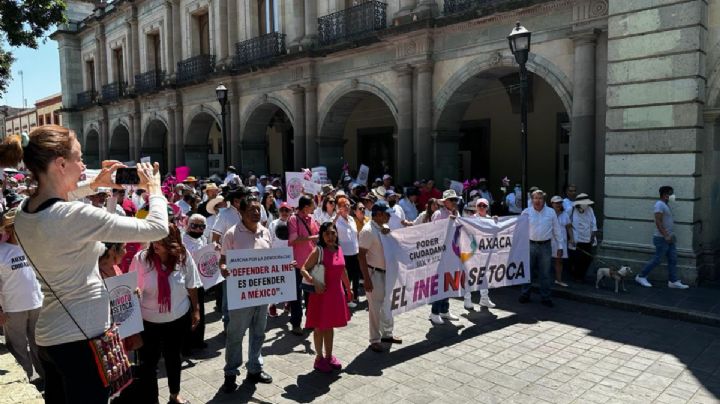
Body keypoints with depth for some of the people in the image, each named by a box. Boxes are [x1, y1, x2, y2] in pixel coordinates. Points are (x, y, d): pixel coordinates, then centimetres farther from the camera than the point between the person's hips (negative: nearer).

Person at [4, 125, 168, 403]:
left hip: (47, 336, 9)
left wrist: (94, 185, 18)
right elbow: (157, 229, -21)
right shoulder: (75, 215, -25)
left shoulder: (23, 213, 0)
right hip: (81, 338, -9)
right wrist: (154, 188, -4)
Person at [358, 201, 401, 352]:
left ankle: (387, 333, 33)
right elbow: (361, 255, -19)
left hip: (387, 271, 8)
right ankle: (375, 340, 15)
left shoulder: (385, 228, 6)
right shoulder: (367, 231, -18)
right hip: (374, 273, -8)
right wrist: (366, 279, -21)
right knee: (376, 307, 1)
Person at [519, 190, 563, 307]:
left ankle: (545, 298, 16)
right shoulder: (526, 212, 1)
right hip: (530, 245, 0)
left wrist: (560, 247, 6)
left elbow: (557, 230, 8)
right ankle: (525, 295, 19)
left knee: (545, 273, 6)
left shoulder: (551, 212, 4)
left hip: (545, 246, 1)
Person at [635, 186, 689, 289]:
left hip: (669, 238, 10)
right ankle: (641, 276, 7)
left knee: (673, 260, 8)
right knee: (657, 260, -4)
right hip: (662, 238, -10)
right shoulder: (660, 204, -15)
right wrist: (666, 236, -24)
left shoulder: (666, 205, 15)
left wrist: (671, 235, 18)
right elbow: (658, 222, -23)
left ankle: (673, 281, 13)